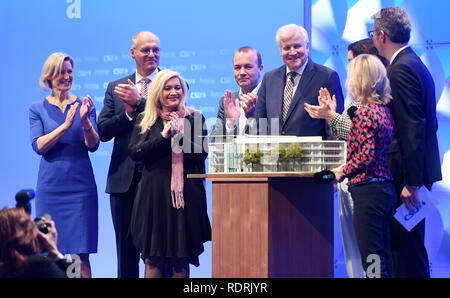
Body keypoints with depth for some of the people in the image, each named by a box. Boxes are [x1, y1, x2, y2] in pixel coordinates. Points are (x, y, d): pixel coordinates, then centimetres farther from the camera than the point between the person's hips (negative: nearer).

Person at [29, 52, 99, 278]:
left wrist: (85, 122, -20)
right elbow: (38, 146, -7)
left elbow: (93, 145, -2)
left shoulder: (84, 106, 7)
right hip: (50, 186, 0)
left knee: (82, 254, -4)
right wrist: (65, 125, -19)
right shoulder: (37, 109, 6)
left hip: (81, 185, 0)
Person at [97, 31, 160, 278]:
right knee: (126, 248, 9)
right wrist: (128, 113, -11)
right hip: (124, 179, 3)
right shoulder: (116, 88, 12)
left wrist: (139, 102, -15)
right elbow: (103, 132, 4)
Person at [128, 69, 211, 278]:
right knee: (152, 260, -1)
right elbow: (134, 153, -2)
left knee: (181, 261, 1)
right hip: (154, 193, 1)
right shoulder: (145, 120, 10)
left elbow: (201, 153, -3)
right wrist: (162, 136, -11)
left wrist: (178, 134, -13)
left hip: (186, 193, -1)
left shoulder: (194, 118, 7)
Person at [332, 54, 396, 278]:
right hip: (387, 189, 10)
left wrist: (343, 171, -4)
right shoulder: (384, 110, 13)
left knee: (373, 264, -8)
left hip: (368, 190, -10)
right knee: (382, 262, 13)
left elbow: (366, 156, -20)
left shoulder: (365, 112, -13)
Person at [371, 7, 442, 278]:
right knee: (406, 247, 13)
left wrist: (411, 183, -21)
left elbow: (412, 128, -21)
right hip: (415, 174, 10)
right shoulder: (415, 64, 16)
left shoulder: (402, 69, -15)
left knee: (407, 247, -8)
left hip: (406, 174, -10)